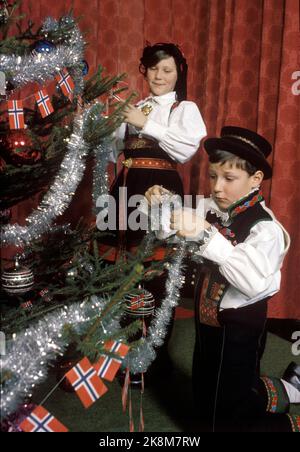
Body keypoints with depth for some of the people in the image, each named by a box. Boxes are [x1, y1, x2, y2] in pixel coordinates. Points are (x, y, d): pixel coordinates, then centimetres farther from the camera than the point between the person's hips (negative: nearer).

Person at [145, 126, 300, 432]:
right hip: (208, 321, 7)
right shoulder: (210, 210, -4)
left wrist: (206, 235, -46)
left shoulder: (266, 228, -22)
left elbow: (253, 282, -39)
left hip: (239, 329, -7)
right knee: (205, 408, 25)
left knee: (224, 421, 9)